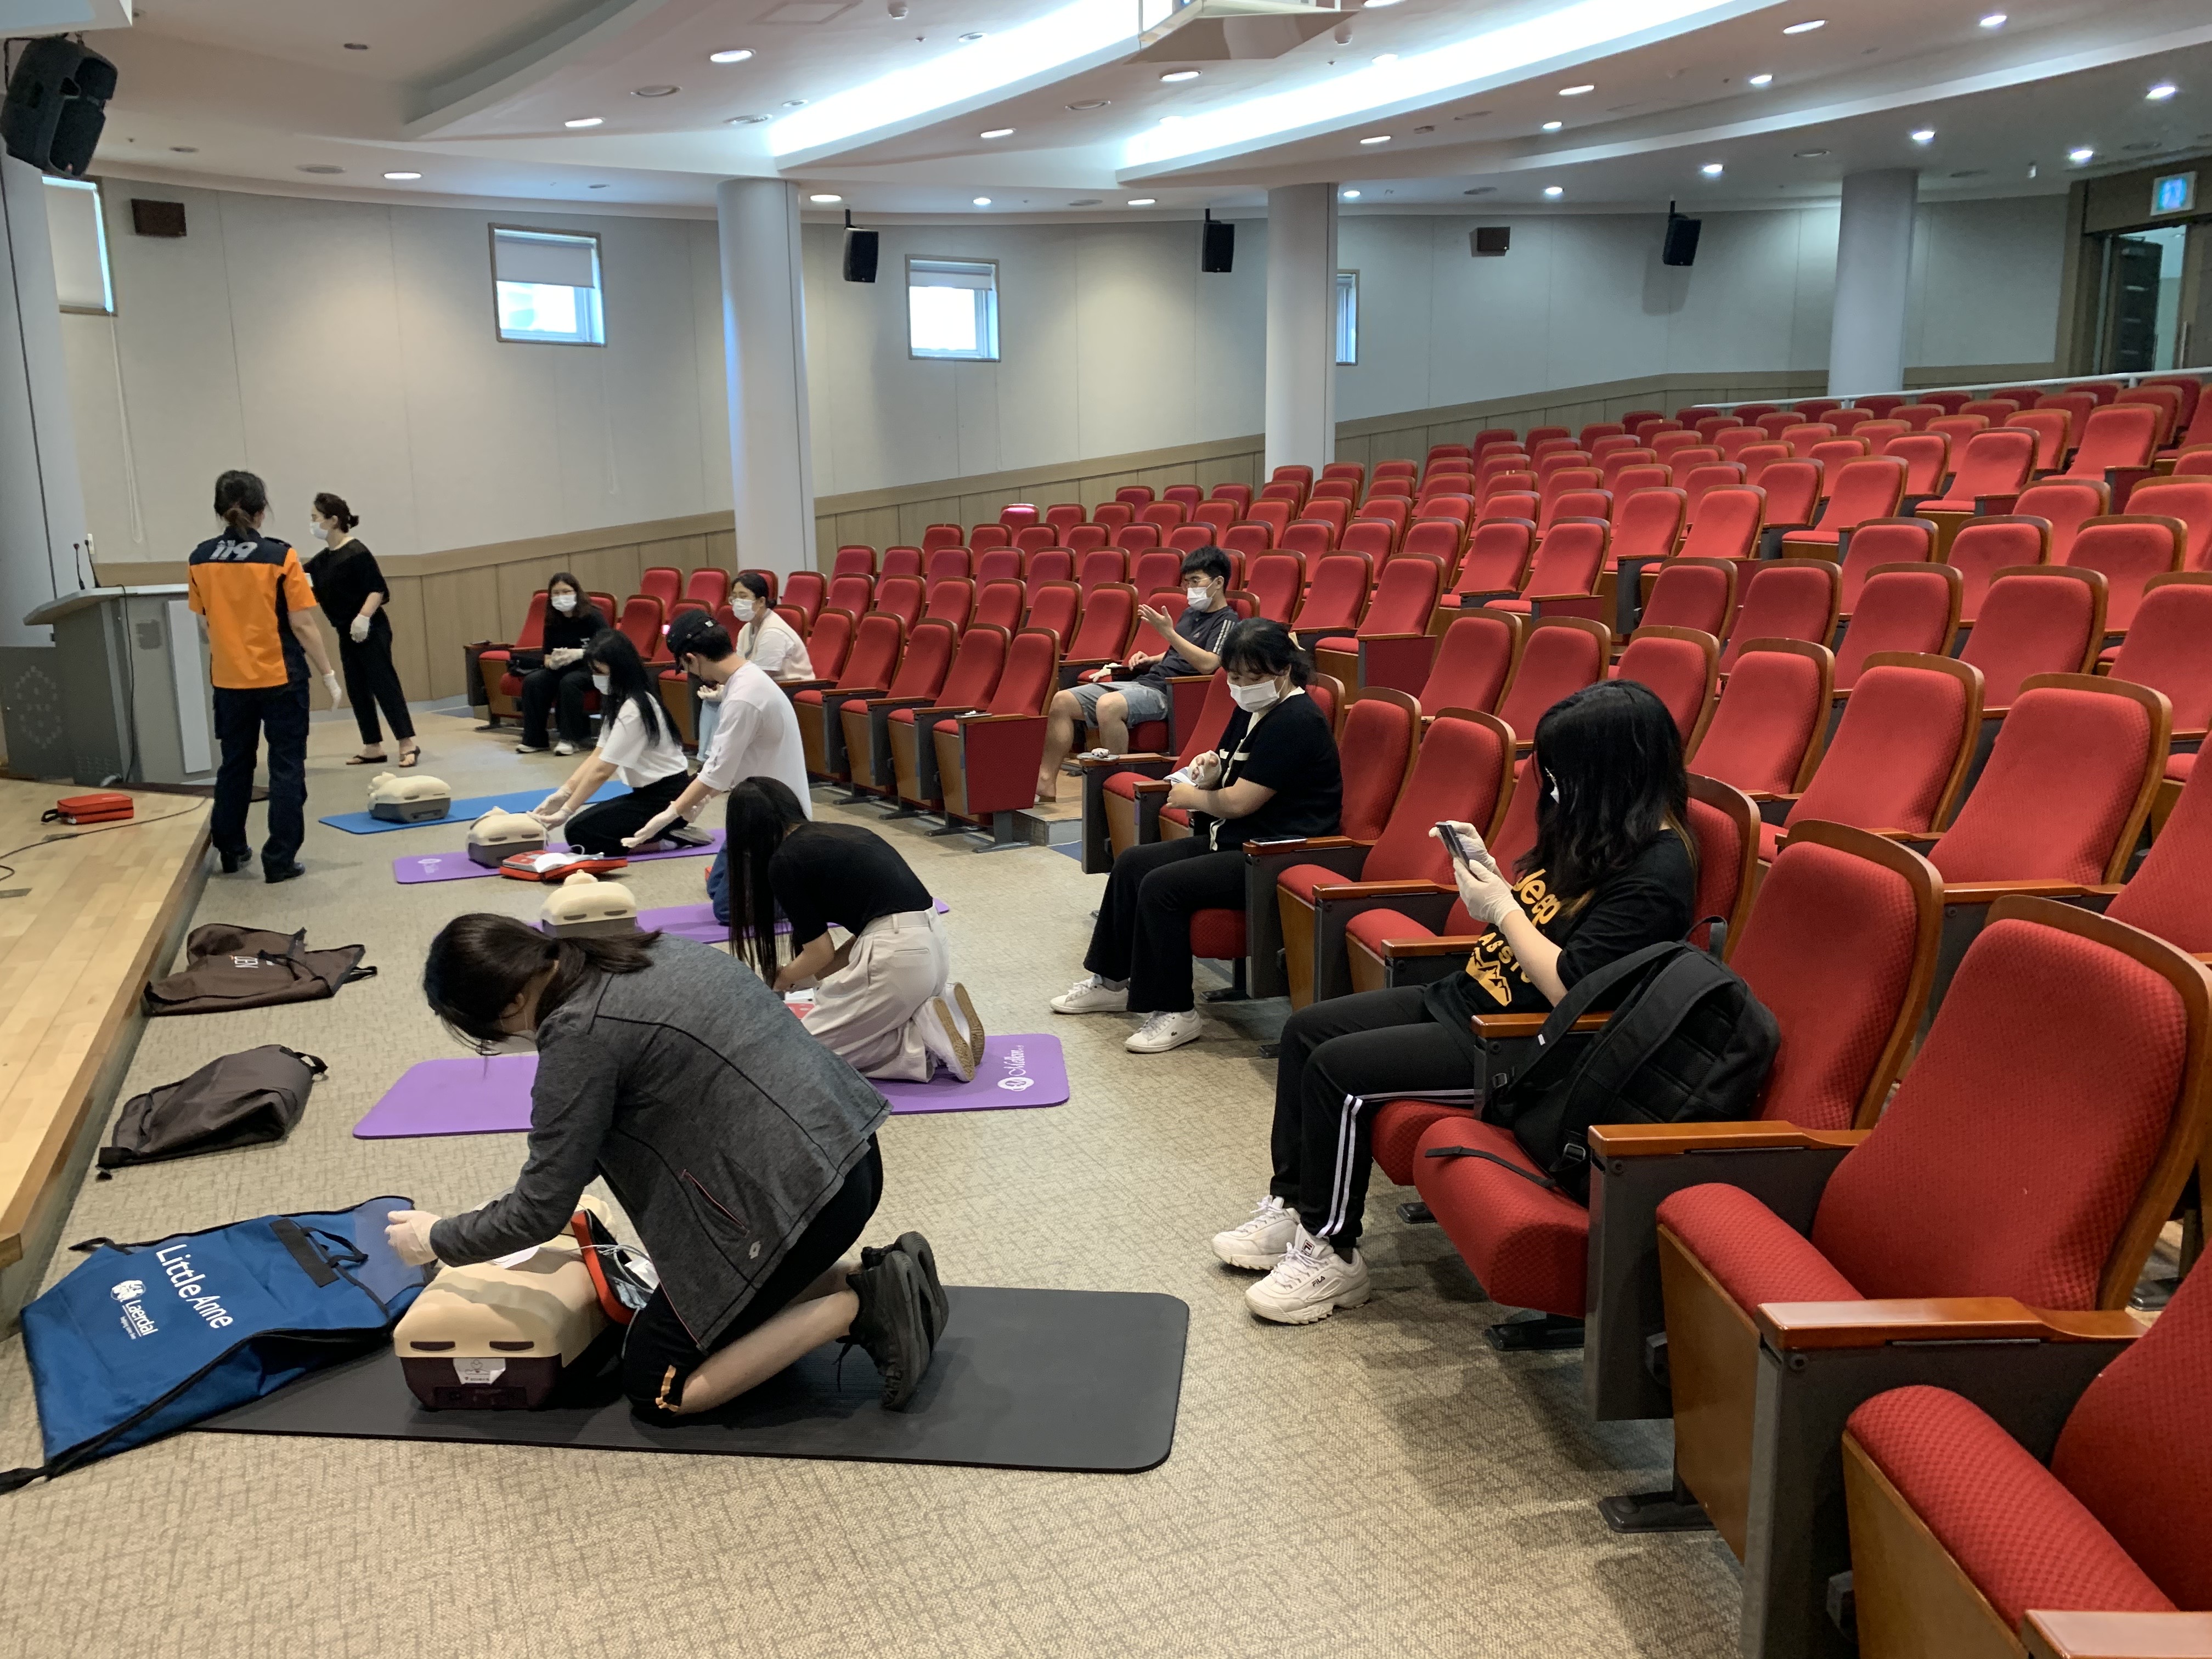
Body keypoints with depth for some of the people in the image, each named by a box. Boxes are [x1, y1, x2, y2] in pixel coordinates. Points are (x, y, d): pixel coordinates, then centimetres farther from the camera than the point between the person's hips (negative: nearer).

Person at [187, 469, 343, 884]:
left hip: (230, 681, 4)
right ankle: (280, 861, 4)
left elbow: (205, 619, 10)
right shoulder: (280, 556, -12)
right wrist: (329, 676, -6)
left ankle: (230, 851, 30)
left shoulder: (200, 560, 0)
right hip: (281, 678, -4)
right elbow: (302, 624, -12)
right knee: (286, 768, 4)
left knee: (235, 764, 19)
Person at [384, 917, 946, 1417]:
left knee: (654, 1388, 8)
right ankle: (874, 1281, 13)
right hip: (846, 1152, 9)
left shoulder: (581, 1033, -15)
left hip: (794, 1196, -9)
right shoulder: (644, 954, 10)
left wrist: (435, 1239, 9)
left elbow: (541, 1212, -8)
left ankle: (855, 1309, -2)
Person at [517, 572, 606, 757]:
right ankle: (534, 739, -15)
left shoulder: (592, 616, -11)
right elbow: (547, 658, 6)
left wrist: (578, 654, -30)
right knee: (532, 681, -21)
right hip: (562, 669, 5)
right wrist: (552, 663, -20)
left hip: (592, 669, -5)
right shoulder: (552, 622, 4)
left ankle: (571, 739, -25)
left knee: (569, 682, -36)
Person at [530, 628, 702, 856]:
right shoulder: (618, 702, 10)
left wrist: (566, 811, -16)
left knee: (579, 832, -13)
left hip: (667, 798, -10)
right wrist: (563, 793, -2)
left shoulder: (633, 709, -21)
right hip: (650, 792, 10)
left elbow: (602, 771, -21)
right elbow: (598, 756, 8)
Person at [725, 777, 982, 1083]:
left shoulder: (783, 863, -3)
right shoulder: (839, 833, 21)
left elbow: (820, 953, -1)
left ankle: (926, 1042, -4)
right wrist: (807, 978, 29)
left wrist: (781, 978, 20)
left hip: (897, 953, -8)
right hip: (930, 943, 9)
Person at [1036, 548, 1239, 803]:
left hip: (1168, 694, -9)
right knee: (1062, 701, -1)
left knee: (1108, 705, -38)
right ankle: (1045, 783, -4)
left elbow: (1208, 664, -22)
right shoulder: (1191, 613, 22)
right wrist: (1151, 660, 15)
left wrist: (1168, 632, -24)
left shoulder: (1226, 621, -5)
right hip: (1144, 682, 10)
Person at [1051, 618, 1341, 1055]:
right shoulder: (1254, 708, 12)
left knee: (1161, 886, -24)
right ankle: (1112, 980, 21)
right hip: (1238, 840, 11)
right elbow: (1230, 783, 21)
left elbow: (1238, 802, -22)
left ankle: (1176, 1012, -12)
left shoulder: (1296, 721, -20)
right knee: (1132, 863, 6)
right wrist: (1210, 771, -3)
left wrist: (1193, 797, -2)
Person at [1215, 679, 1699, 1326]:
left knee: (1337, 1070, -19)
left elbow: (1572, 988, -27)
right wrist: (1485, 868, 0)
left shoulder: (1655, 870, -21)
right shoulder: (1597, 832, 8)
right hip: (1468, 996, 11)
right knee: (1306, 1028, 6)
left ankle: (1331, 1255, -1)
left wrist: (1502, 908, -18)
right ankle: (1291, 1205, 17)